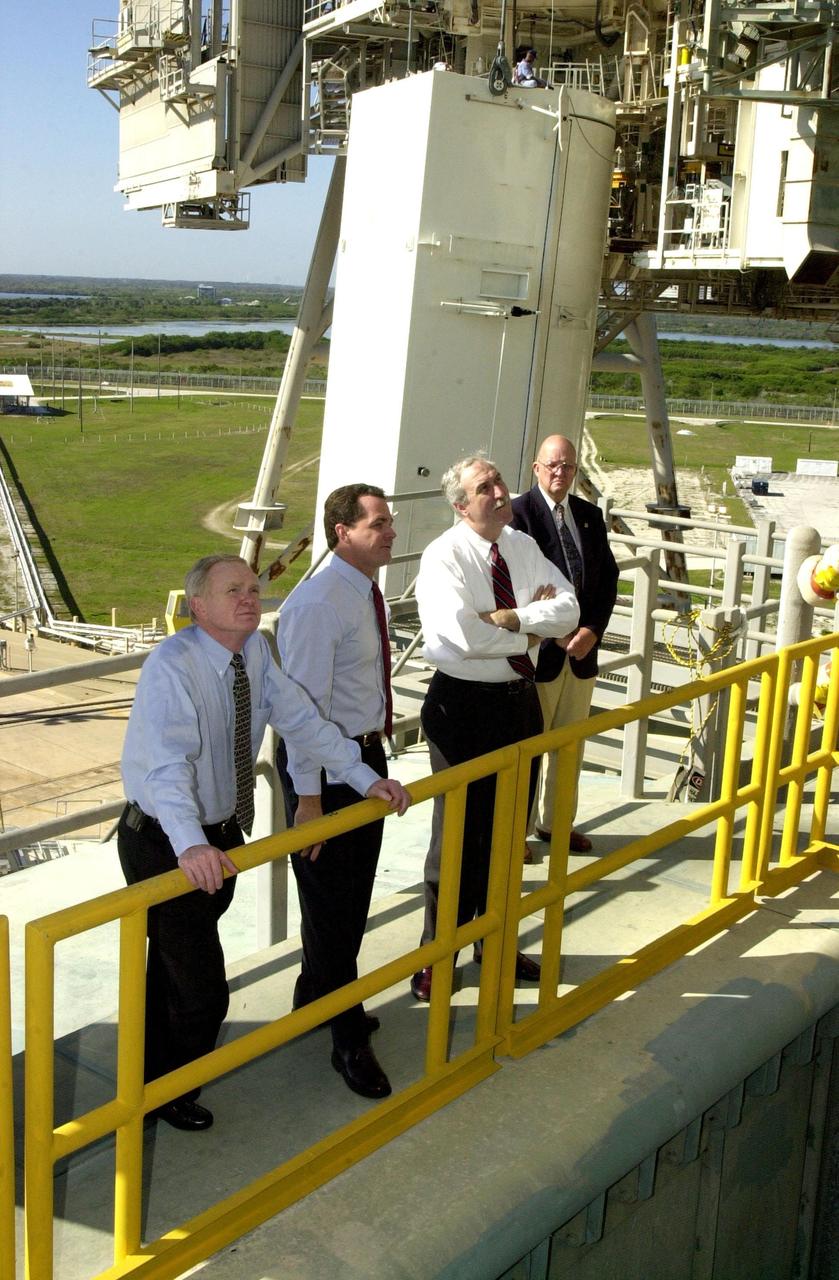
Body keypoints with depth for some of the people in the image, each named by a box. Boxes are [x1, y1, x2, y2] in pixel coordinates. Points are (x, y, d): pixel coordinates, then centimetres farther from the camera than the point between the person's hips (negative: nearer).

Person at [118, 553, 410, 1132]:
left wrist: (365, 776, -5)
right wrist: (190, 844, -55)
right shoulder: (171, 667, -28)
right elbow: (167, 764, -41)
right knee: (200, 984, -1)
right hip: (167, 843, -7)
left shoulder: (256, 651, -5)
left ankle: (158, 1069, 48)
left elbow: (301, 719, 1)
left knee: (180, 966, 24)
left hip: (223, 832, 7)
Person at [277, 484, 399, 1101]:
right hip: (326, 761, -9)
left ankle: (317, 1000, 42)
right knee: (332, 900, 4)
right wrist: (309, 794, -25)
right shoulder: (318, 604, -23)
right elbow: (304, 702, -25)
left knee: (352, 893, 21)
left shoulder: (368, 591, 6)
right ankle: (349, 1038, 18)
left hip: (367, 752, 9)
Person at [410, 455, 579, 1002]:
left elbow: (569, 611, -4)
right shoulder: (445, 556, -16)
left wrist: (512, 617, -20)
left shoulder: (524, 547, 5)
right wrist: (532, 628, -14)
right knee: (459, 833, 4)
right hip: (465, 704, -6)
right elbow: (465, 635, -29)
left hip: (521, 698, 7)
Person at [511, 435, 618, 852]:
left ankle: (554, 821, 30)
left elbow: (608, 577, 10)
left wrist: (593, 629, -5)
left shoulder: (590, 515, 10)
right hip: (538, 651, -6)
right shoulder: (519, 513, -10)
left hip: (582, 649, 6)